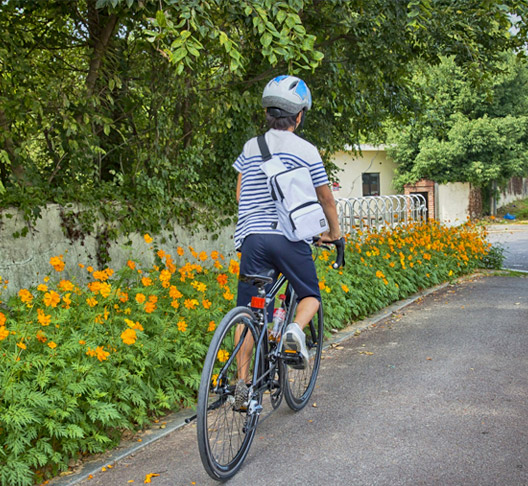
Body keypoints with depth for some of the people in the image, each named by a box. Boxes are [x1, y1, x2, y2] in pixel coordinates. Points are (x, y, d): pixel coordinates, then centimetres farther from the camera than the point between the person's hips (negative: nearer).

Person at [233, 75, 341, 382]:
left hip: (252, 236, 3)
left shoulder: (251, 147, 12)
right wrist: (334, 232, 26)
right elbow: (326, 198, 11)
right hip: (289, 237, -3)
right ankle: (296, 329, -14)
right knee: (311, 296, 17)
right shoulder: (306, 150, 3)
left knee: (248, 310, 7)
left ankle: (243, 382, 4)